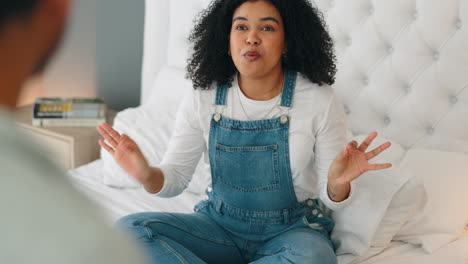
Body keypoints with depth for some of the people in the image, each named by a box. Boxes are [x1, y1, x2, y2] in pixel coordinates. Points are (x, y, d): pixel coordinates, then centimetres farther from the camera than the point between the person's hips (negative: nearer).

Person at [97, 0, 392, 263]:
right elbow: (175, 178, -1)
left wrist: (338, 183, -32)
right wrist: (147, 175, -25)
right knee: (130, 228, -19)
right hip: (221, 225, 3)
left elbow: (331, 199, -8)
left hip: (292, 230, -2)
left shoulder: (320, 101, -13)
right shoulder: (203, 100, -7)